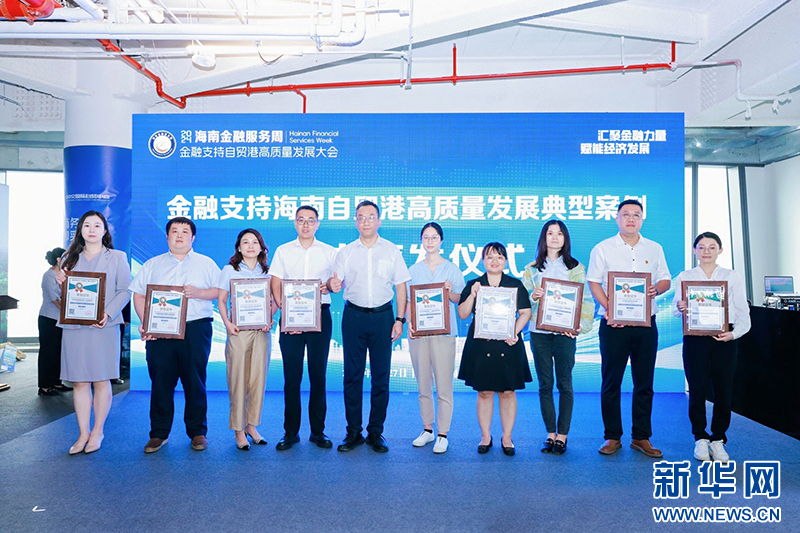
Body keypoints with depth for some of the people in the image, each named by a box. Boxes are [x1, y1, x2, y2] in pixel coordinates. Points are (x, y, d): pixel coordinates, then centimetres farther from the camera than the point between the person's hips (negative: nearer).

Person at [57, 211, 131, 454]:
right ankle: (83, 433, 13)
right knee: (79, 382, 4)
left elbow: (125, 290, -1)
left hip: (103, 327, -3)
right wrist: (59, 281, -4)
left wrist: (107, 313, -15)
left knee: (101, 380, 1)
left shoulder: (117, 257, 7)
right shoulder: (70, 258, 15)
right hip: (73, 326, 3)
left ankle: (98, 431, 14)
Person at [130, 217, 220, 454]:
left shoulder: (206, 264, 12)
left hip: (196, 329, -1)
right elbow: (139, 295, 10)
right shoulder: (152, 265, 16)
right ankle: (159, 433, 14)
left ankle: (197, 432, 13)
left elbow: (221, 291, 4)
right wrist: (145, 324, -4)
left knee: (195, 381, 1)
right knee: (160, 381, 2)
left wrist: (199, 293, -13)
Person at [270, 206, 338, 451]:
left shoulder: (329, 252, 10)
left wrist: (328, 286, -14)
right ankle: (291, 432, 11)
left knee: (318, 373, 2)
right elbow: (276, 286, 4)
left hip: (319, 314, 0)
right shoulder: (283, 251, 10)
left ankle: (318, 431, 12)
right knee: (291, 374, 0)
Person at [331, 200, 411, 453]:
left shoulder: (392, 251, 6)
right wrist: (332, 284, -23)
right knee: (352, 374, 3)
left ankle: (375, 433, 14)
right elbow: (336, 282, 2)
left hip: (382, 316, 0)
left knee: (381, 375, 2)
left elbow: (401, 287, 4)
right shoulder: (346, 252, 8)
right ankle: (353, 432, 14)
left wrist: (400, 319, -3)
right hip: (354, 316, 1)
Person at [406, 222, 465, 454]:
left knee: (444, 385, -3)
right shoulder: (414, 270, 11)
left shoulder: (452, 269, 4)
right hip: (418, 331, 3)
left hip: (443, 332, -2)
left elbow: (462, 300, 3)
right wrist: (409, 322, -6)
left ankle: (442, 434, 8)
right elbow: (407, 300, 9)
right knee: (423, 384, 10)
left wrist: (450, 291, -16)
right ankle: (427, 429, 23)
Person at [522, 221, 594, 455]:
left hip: (564, 332, -1)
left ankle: (562, 435, 11)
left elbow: (585, 299, 2)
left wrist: (580, 324, -11)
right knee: (545, 385, 5)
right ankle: (550, 434, 15)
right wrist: (533, 297, -10)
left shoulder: (576, 268, 6)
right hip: (539, 332, 2)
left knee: (564, 384, 1)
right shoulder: (532, 269, 10)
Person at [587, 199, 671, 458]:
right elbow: (594, 283, 0)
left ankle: (641, 437, 18)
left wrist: (657, 289, -9)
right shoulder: (603, 249, 4)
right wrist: (608, 309, -15)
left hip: (646, 323, 3)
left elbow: (666, 280, 15)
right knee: (611, 381, 1)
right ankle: (612, 437, 12)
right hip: (613, 323, -3)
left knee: (644, 383, 6)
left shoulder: (655, 249, 13)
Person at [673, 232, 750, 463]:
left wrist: (734, 333, -10)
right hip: (695, 338, 0)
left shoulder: (732, 277, 10)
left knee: (724, 390, 2)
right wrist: (680, 308, -18)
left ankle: (718, 440, 19)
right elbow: (676, 310, 6)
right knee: (697, 390, 0)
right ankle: (700, 439, 16)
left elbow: (743, 311, 6)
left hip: (724, 339, 1)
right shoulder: (684, 277, 10)